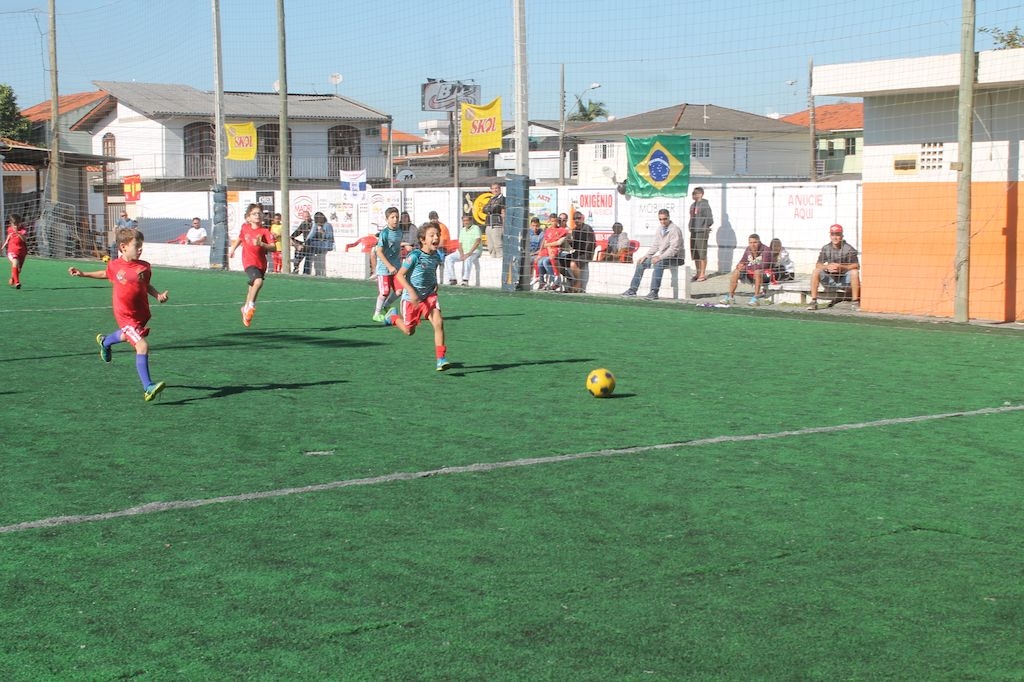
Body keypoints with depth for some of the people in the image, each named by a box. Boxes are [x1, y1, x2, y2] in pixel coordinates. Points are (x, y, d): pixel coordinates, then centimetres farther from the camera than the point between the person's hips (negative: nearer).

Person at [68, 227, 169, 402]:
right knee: (142, 346, -19)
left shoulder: (145, 267, -7)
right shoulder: (114, 265, -9)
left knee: (126, 336, 32)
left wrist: (158, 295, -9)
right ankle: (148, 388, -18)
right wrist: (82, 274, 16)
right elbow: (105, 274, 15)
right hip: (126, 316, -5)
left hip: (142, 313, 5)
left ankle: (105, 341, 68)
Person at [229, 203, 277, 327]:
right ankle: (251, 305, -12)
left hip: (261, 264, 1)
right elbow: (240, 238, 26)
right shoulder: (245, 228, 3)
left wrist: (261, 244, -29)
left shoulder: (265, 231, -5)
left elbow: (273, 247, -15)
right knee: (258, 281, -28)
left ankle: (246, 308, 38)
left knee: (252, 287, 14)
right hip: (249, 262, -1)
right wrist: (232, 249, 35)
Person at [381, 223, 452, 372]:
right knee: (409, 331, 12)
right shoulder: (414, 256, -19)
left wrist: (435, 285, 5)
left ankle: (441, 359, -16)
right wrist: (411, 292, -25)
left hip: (429, 296, 4)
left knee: (438, 322, -18)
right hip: (412, 298, -4)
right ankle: (392, 317, 45)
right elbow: (400, 275, -16)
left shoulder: (436, 257, 0)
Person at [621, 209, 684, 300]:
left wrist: (660, 257, -28)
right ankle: (633, 290, 5)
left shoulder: (674, 230, -15)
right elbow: (655, 246, 18)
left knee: (658, 263, -37)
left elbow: (674, 249, -22)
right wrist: (646, 256, 4)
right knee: (641, 263, 3)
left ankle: (654, 292, -39)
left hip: (674, 258, -9)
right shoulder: (660, 230, 12)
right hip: (661, 256, 9)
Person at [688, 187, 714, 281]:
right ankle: (698, 273, 21)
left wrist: (704, 228, -7)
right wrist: (691, 228, 11)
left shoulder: (705, 205, -10)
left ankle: (703, 274, 0)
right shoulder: (693, 205, 14)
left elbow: (710, 220, -11)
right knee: (695, 255, 12)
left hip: (702, 233, -8)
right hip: (693, 233, 8)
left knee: (702, 254, -4)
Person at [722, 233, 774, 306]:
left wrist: (746, 267, -27)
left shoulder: (766, 249, -15)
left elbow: (764, 265, -25)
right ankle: (730, 296, -12)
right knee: (736, 271, -14)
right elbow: (742, 262, 10)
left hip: (765, 275, -6)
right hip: (751, 275, 6)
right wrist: (740, 265, -18)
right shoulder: (748, 249, 4)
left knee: (757, 271, -38)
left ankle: (756, 298, -36)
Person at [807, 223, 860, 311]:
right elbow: (818, 265, -5)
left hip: (844, 279, -2)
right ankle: (813, 301, -20)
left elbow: (856, 266, -17)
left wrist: (841, 267, -31)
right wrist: (827, 267, -28)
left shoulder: (848, 249, -9)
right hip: (830, 279, 2)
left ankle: (855, 302, -24)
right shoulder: (825, 249, 0)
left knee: (854, 272, -30)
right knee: (816, 272, -21)